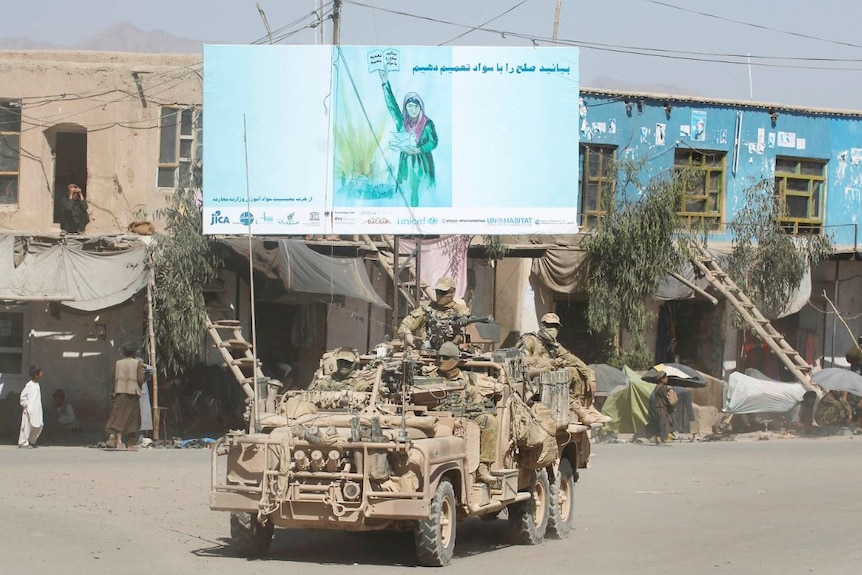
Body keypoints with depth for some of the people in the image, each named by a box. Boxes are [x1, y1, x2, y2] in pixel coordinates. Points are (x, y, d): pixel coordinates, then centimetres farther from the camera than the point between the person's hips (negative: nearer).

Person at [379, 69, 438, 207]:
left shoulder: (427, 123, -2)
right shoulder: (402, 122, 4)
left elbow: (433, 142, -1)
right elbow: (391, 105, 1)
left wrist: (418, 150, -15)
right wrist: (386, 84, -4)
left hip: (422, 162, -2)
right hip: (406, 161, 2)